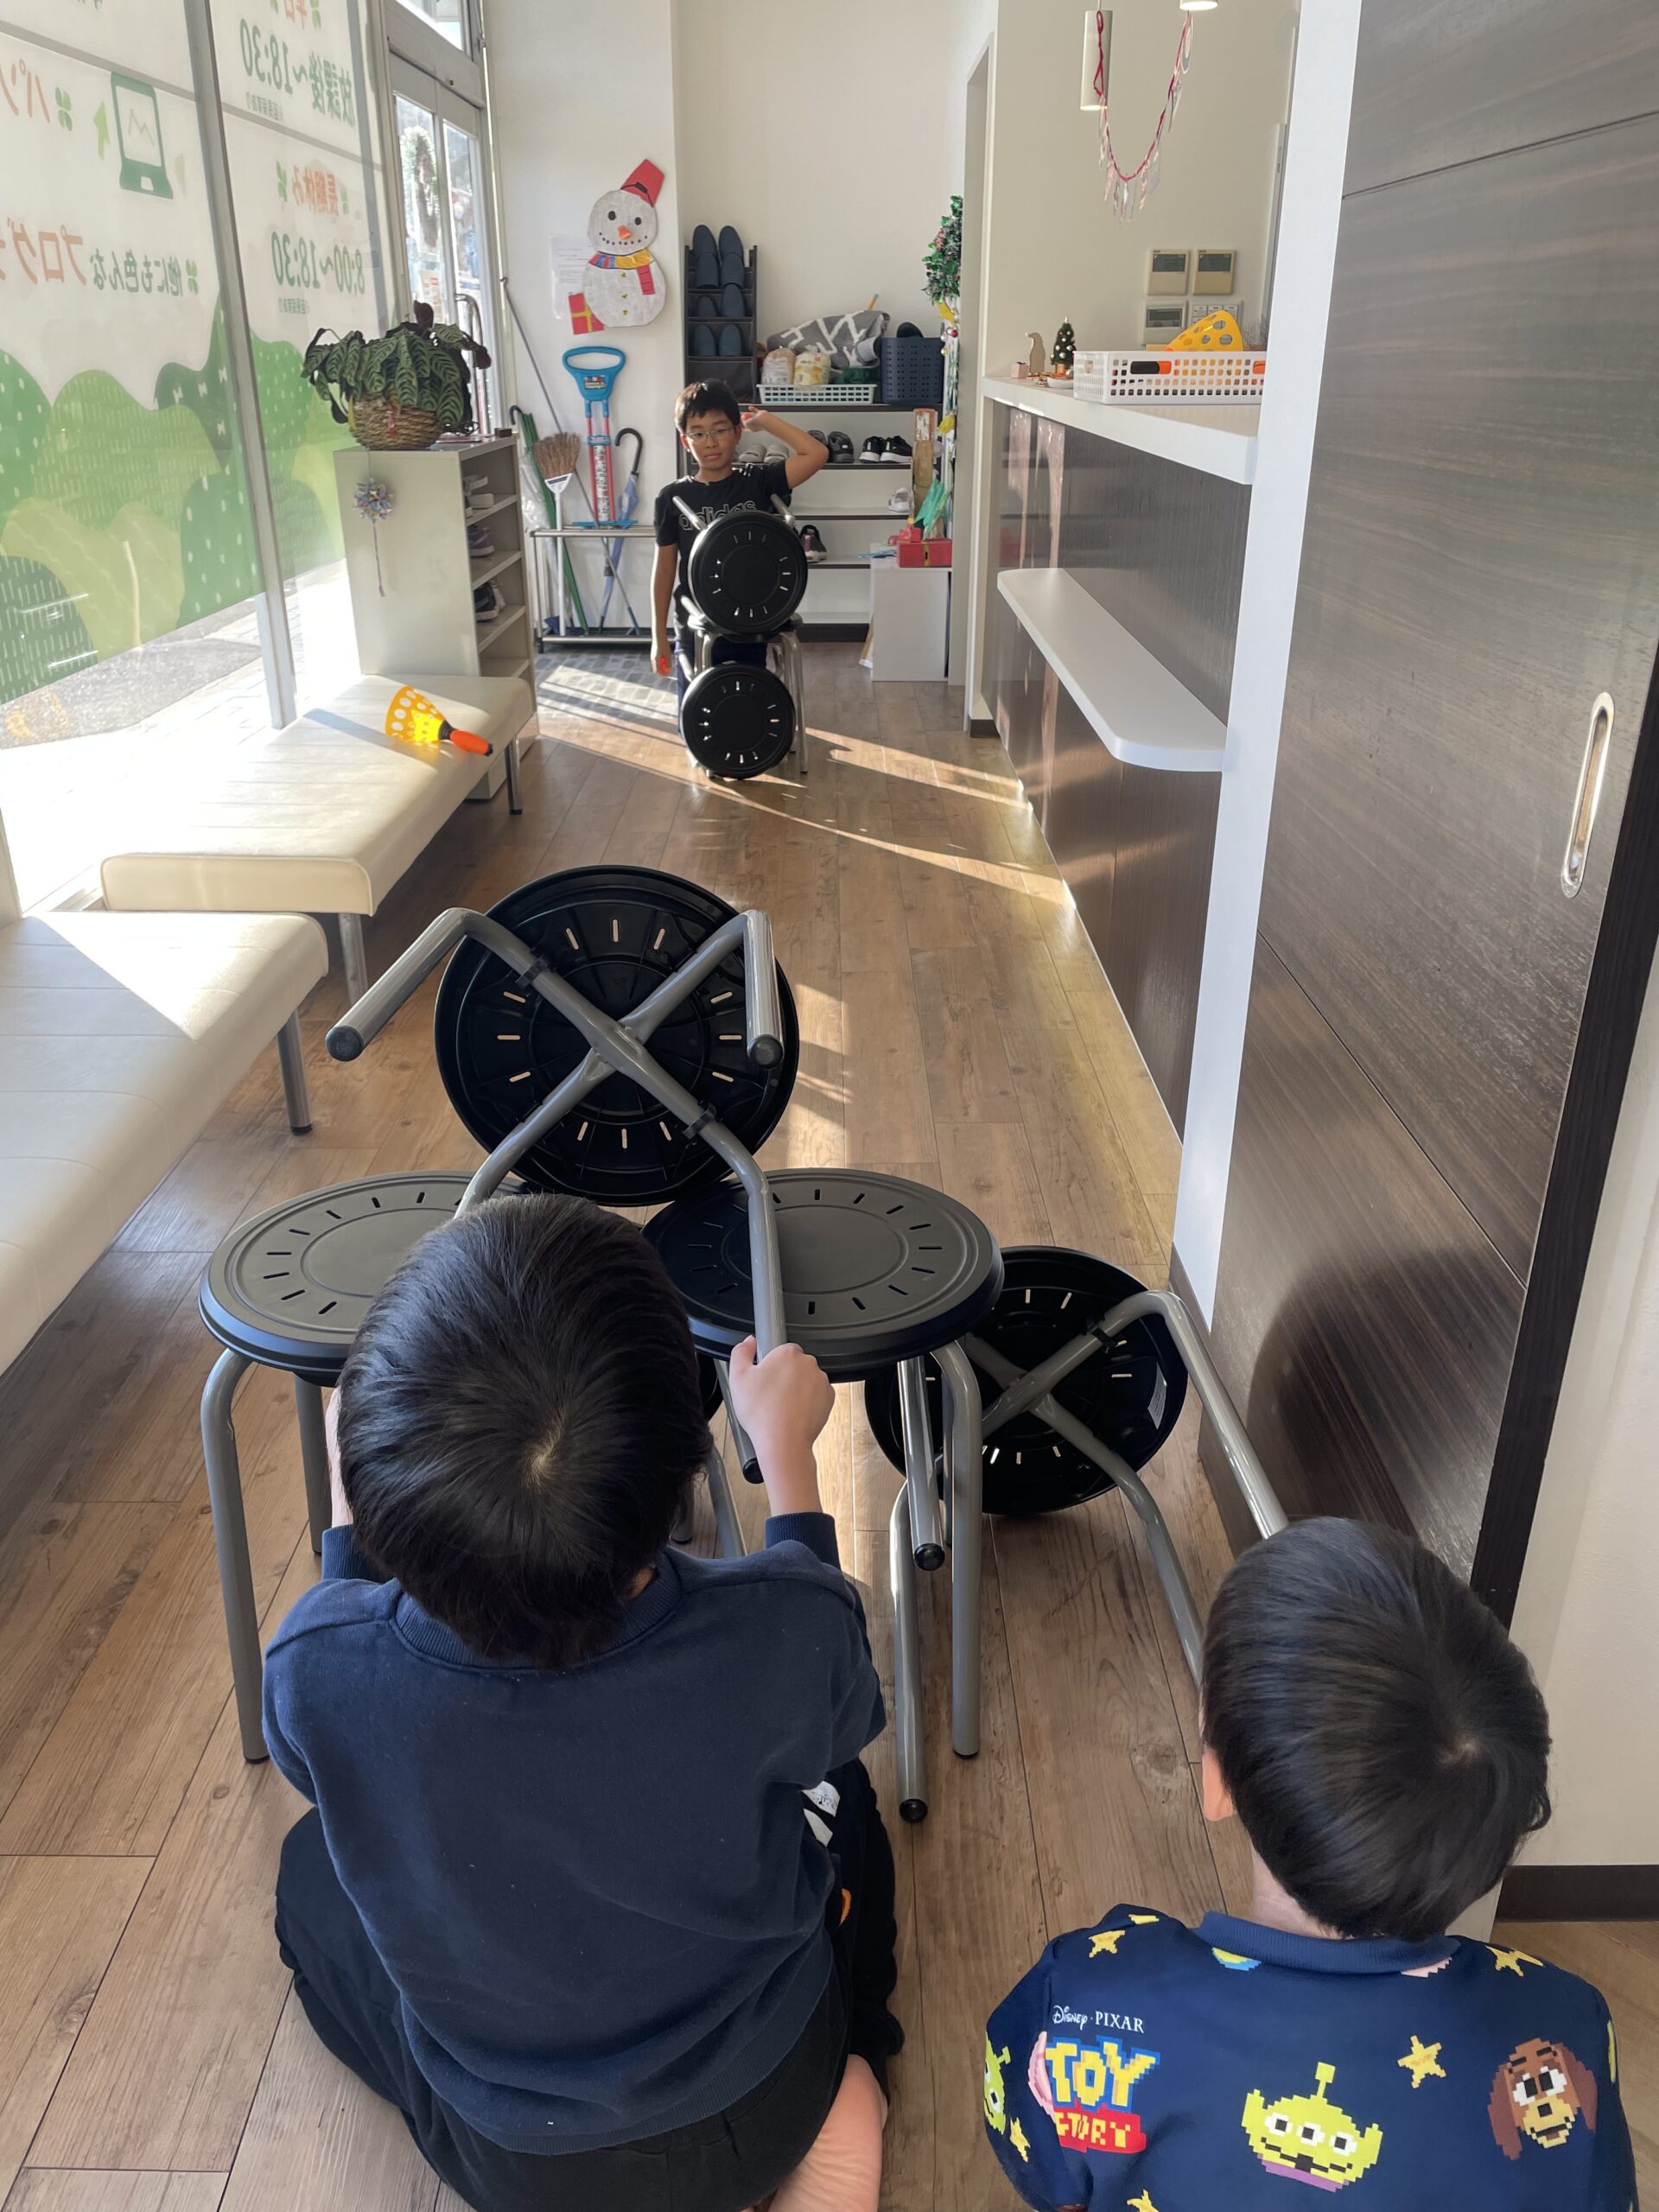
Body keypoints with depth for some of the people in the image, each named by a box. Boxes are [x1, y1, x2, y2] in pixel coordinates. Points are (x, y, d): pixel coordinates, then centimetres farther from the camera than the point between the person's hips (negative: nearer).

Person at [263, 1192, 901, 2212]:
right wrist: (785, 1441, 2)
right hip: (764, 2110, 1)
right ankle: (844, 2094, 16)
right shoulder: (781, 1633, -35)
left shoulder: (316, 1670, -34)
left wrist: (348, 1482, 6)